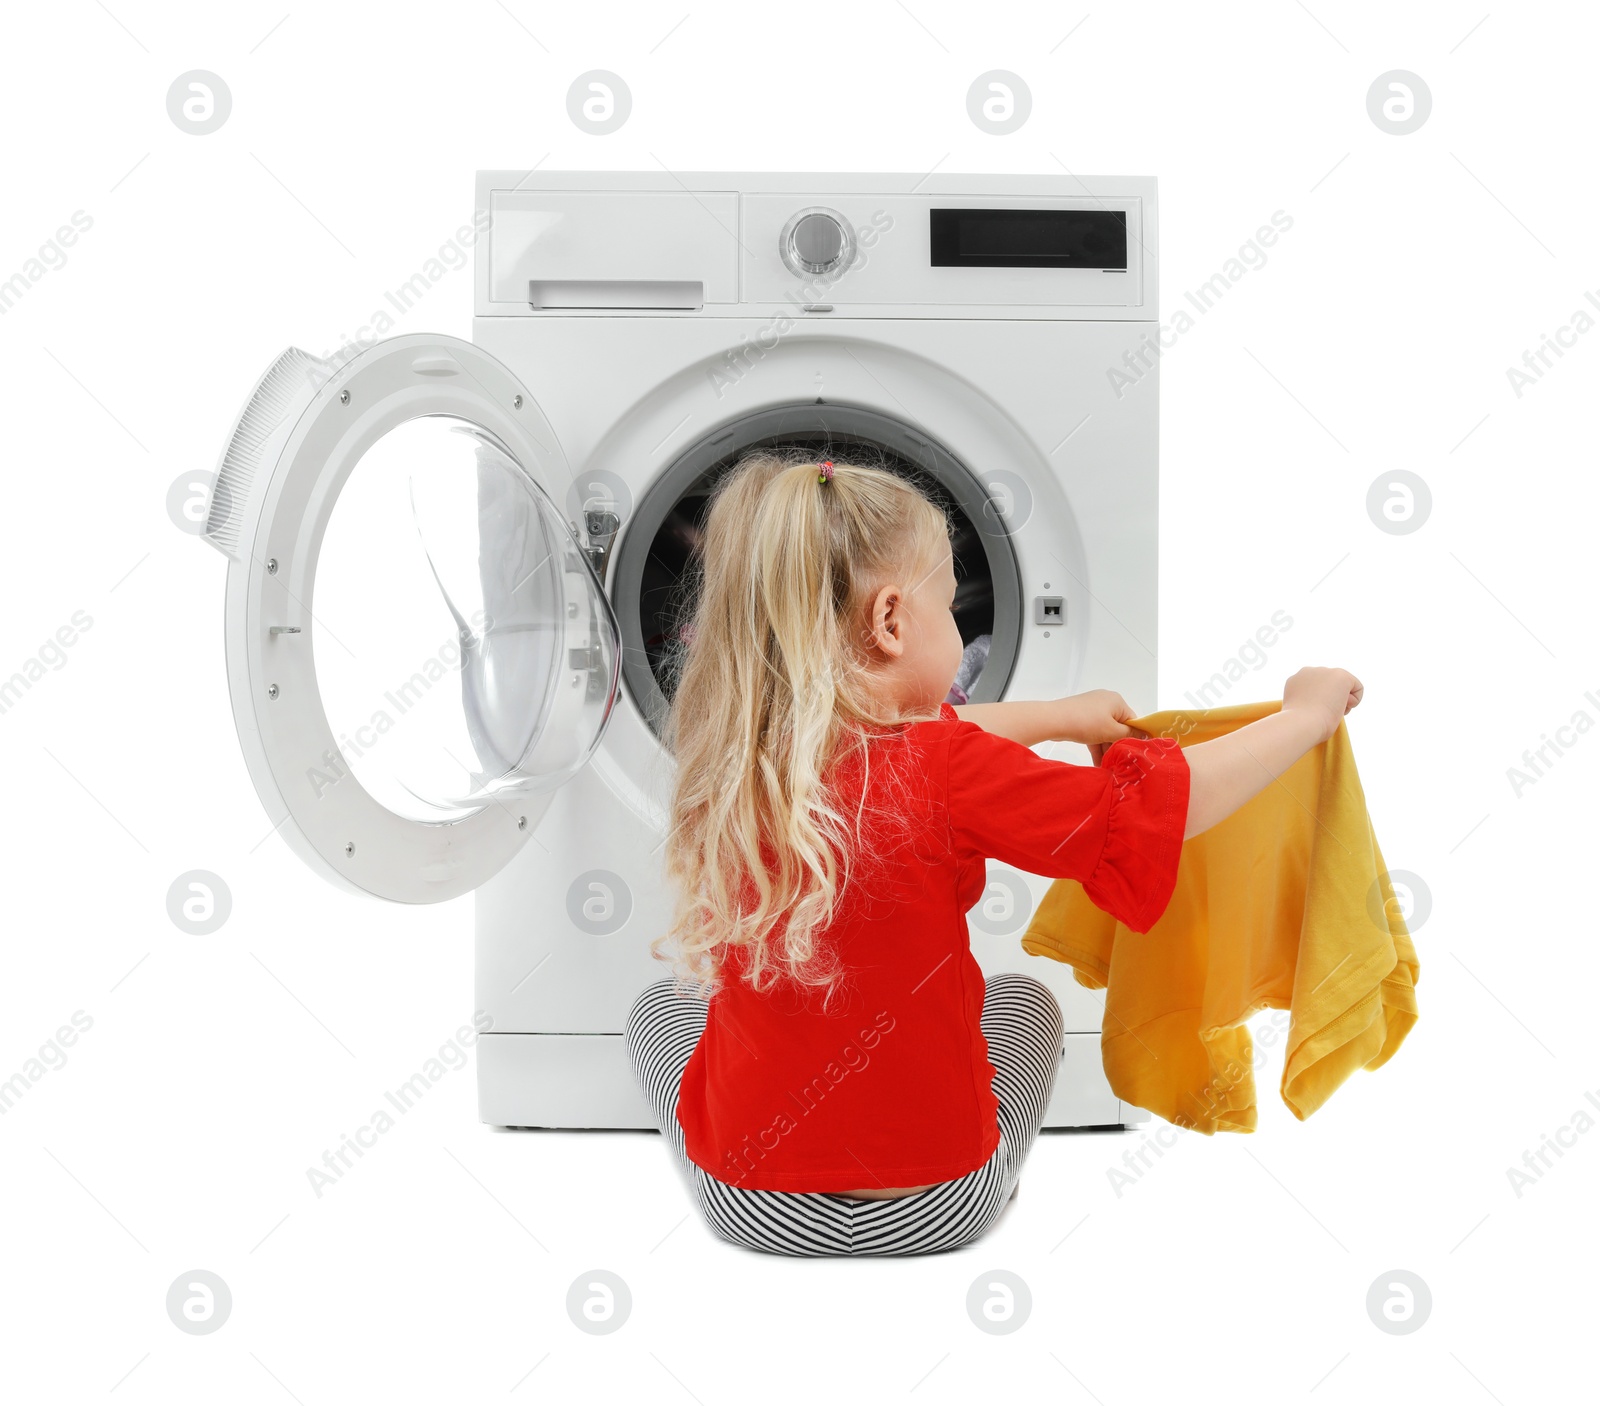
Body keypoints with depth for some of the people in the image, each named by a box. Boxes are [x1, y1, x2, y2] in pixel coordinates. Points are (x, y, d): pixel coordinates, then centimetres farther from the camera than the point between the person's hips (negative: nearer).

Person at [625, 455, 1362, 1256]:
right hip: (940, 1207, -1)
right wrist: (1306, 717, 1)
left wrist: (1061, 718, 21)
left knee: (658, 1005, 32)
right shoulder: (949, 774, -23)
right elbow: (1154, 811, -15)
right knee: (1026, 999, 29)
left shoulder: (730, 754, -7)